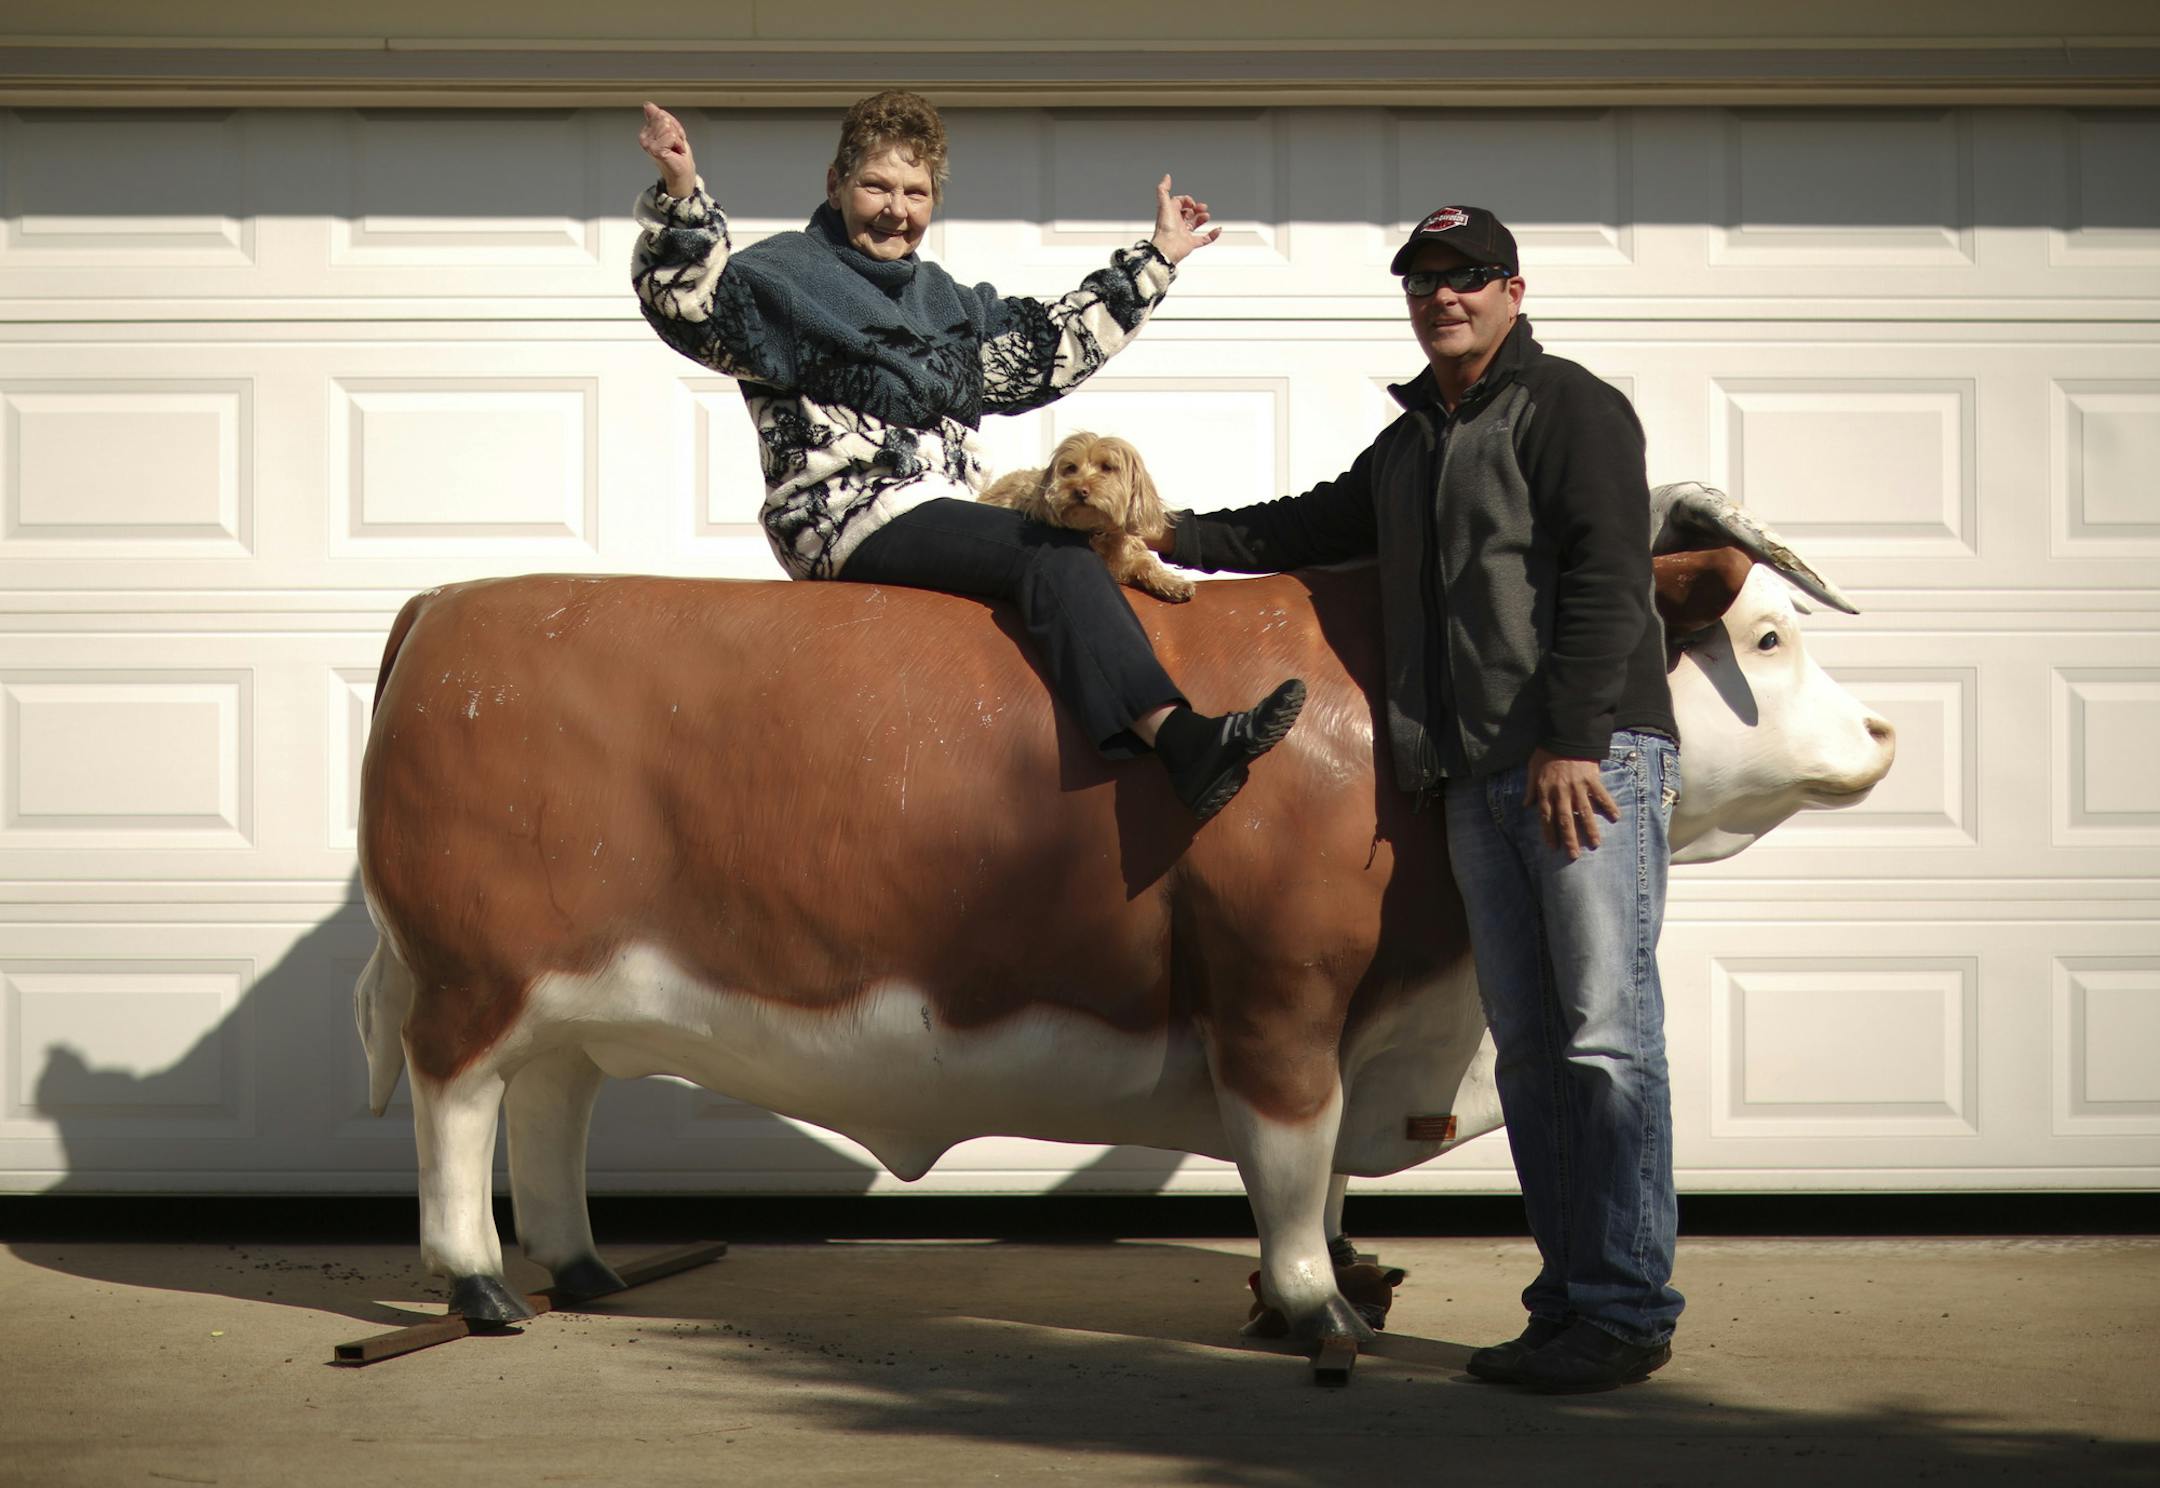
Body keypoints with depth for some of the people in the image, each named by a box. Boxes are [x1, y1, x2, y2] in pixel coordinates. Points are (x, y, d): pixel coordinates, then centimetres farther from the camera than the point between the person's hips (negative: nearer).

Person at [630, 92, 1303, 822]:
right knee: (1053, 557, -25)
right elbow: (690, 303, -15)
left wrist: (1154, 260, 34)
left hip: (946, 517, 8)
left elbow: (1049, 343, 32)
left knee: (1063, 562, -20)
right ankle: (1181, 738, -36)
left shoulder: (944, 299, 23)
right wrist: (681, 199, -33)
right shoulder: (786, 277, 2)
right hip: (849, 519, -8)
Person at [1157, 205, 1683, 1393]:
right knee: (1529, 1045, 6)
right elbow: (1321, 525, 40)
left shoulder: (1570, 409, -2)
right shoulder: (1410, 442, 23)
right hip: (1478, 780, 8)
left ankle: (1629, 1310, -9)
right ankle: (1568, 1305, 9)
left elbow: (1606, 579, -12)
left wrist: (1571, 739, -19)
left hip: (1592, 757, -8)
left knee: (1606, 1031, -10)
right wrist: (1182, 535, 34)